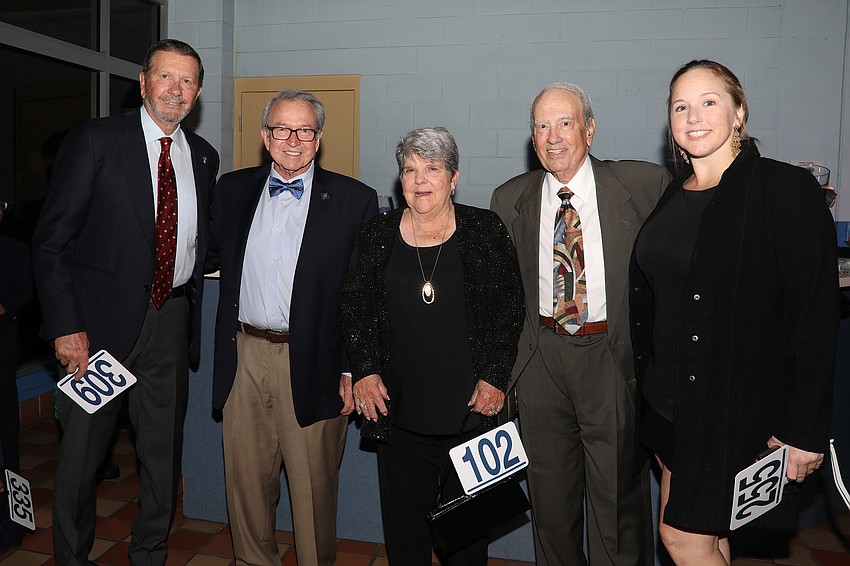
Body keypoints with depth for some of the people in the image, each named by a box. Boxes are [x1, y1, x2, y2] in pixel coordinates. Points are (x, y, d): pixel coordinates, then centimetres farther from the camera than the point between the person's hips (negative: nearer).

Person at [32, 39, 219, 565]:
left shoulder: (203, 156, 8)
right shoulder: (95, 140, -6)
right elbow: (51, 240, -9)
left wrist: (192, 300, 8)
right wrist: (66, 326, -14)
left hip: (172, 319, 4)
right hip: (101, 317, -4)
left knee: (164, 448, 14)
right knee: (82, 447, 10)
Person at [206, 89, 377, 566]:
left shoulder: (355, 200, -4)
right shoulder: (233, 189, 9)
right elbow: (215, 255, 21)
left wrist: (354, 369, -9)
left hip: (313, 364, -3)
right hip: (244, 355, 4)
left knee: (313, 487, 10)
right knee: (246, 480, 17)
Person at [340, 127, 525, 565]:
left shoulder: (485, 230, 0)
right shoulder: (377, 236, 5)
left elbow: (510, 308, 0)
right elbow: (354, 307, 7)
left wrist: (495, 376, -7)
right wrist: (364, 371, -2)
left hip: (471, 408, -1)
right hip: (398, 409, 2)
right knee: (403, 519, 11)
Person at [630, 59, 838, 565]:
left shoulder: (787, 190, -13)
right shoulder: (670, 197, 6)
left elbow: (816, 317, -15)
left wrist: (805, 429, -15)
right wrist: (648, 381, 10)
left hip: (736, 408, -6)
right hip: (667, 400, 6)